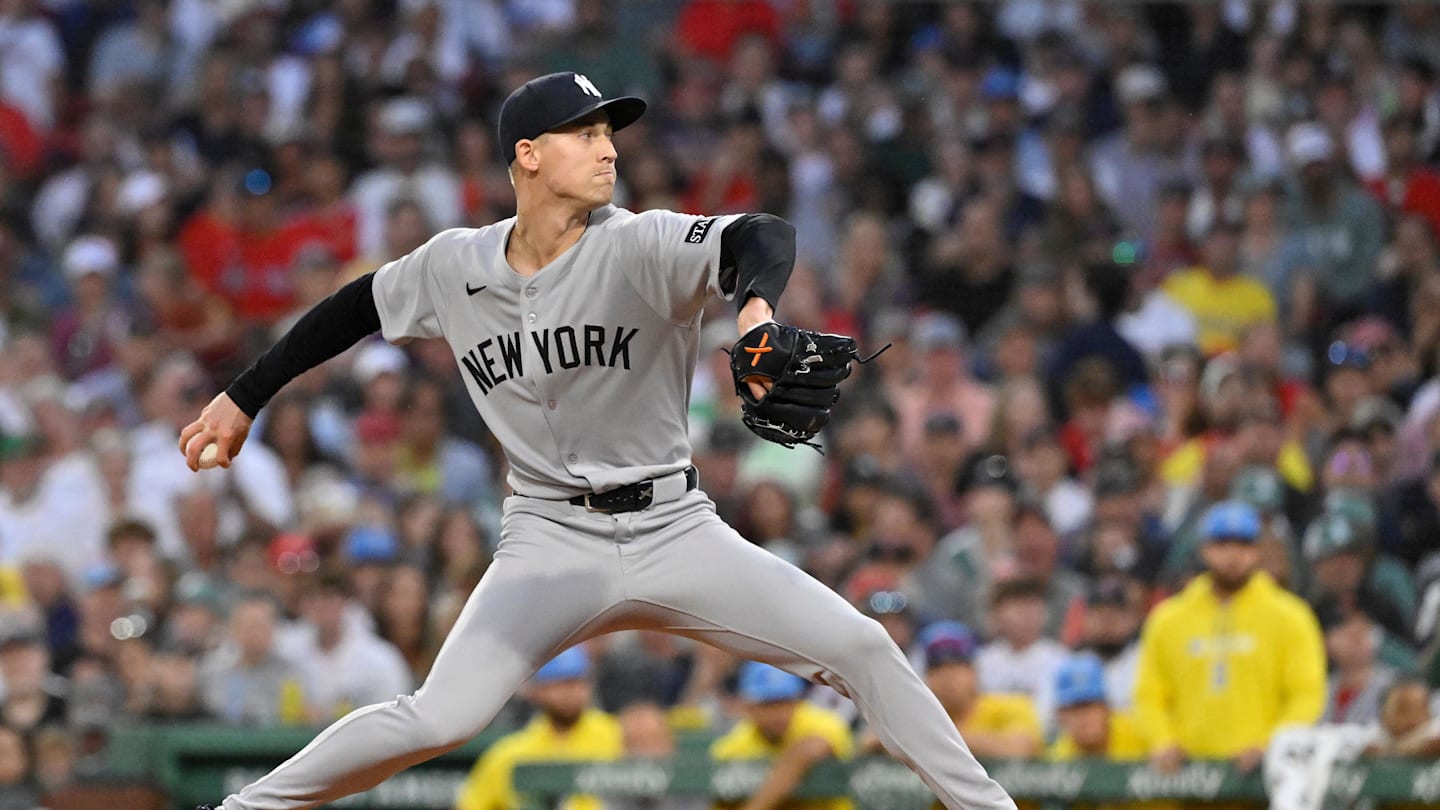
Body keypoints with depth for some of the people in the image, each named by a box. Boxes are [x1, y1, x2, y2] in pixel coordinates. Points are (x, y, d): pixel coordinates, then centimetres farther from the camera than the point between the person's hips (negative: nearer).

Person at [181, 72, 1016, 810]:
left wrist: (755, 305, -55)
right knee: (438, 721, -19)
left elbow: (764, 236, -31)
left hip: (674, 531, 0)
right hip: (553, 540, 0)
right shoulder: (454, 266, -3)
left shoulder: (640, 247, -13)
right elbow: (355, 309, 16)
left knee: (861, 646, -11)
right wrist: (242, 398, 20)